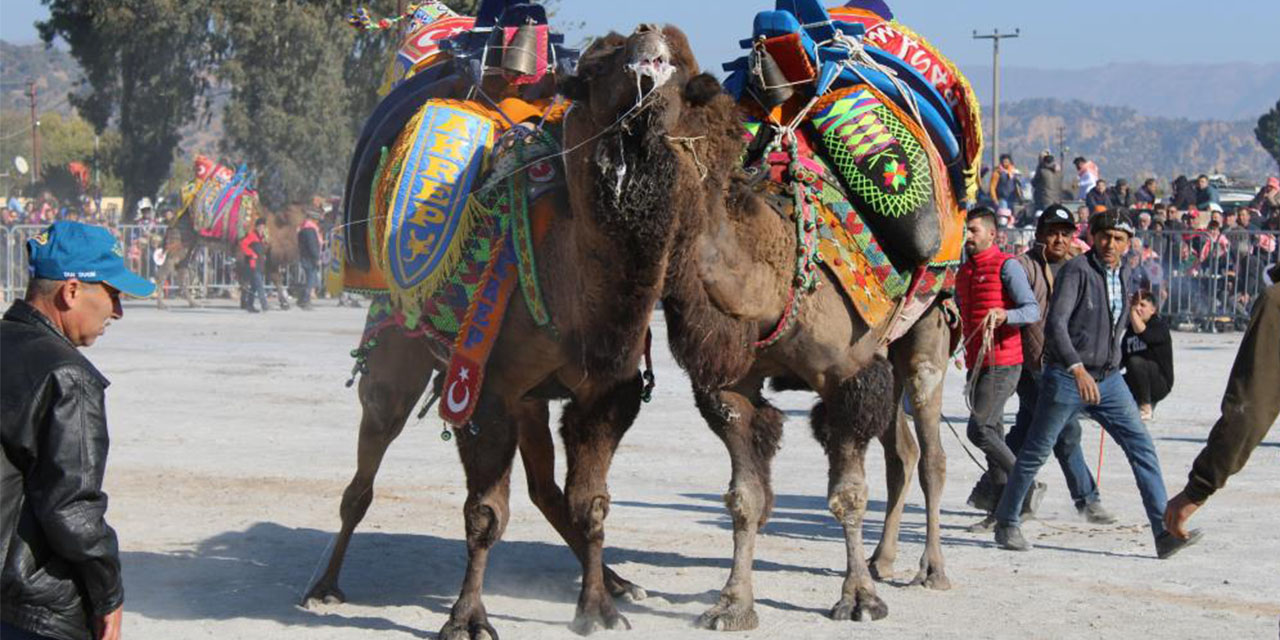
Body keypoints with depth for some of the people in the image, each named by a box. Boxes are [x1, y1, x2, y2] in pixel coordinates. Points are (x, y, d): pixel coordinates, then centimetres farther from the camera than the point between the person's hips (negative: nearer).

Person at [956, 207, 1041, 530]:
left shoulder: (1006, 266, -8)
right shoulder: (964, 271, 17)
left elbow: (1032, 310, -16)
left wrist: (1004, 315, -33)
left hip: (1002, 363, -8)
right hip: (976, 363, 8)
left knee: (979, 429, -15)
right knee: (991, 430, 8)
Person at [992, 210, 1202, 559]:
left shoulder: (1121, 275, 9)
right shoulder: (1076, 270, -13)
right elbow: (1055, 324, -25)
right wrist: (1078, 369, -36)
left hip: (1108, 379, 6)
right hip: (1066, 377, -6)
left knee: (1142, 447, -7)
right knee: (1035, 453, 5)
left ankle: (1165, 531, -11)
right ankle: (1006, 524, 22)